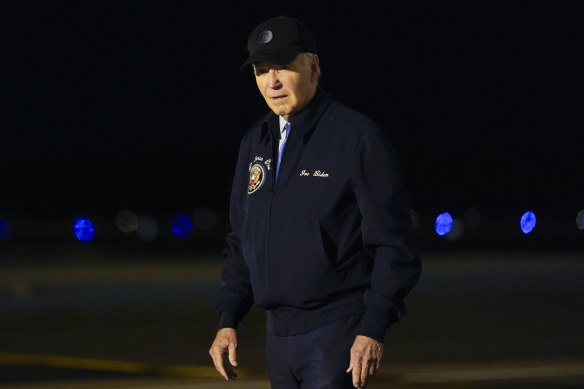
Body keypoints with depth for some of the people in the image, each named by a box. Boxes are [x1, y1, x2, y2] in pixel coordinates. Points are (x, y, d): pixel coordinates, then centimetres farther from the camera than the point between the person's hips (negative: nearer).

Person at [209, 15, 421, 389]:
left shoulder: (358, 137, -7)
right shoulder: (256, 143, 14)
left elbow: (393, 245, -10)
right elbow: (242, 242, 21)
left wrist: (373, 330, -17)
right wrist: (228, 320, 12)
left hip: (338, 334, -7)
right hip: (279, 335, 7)